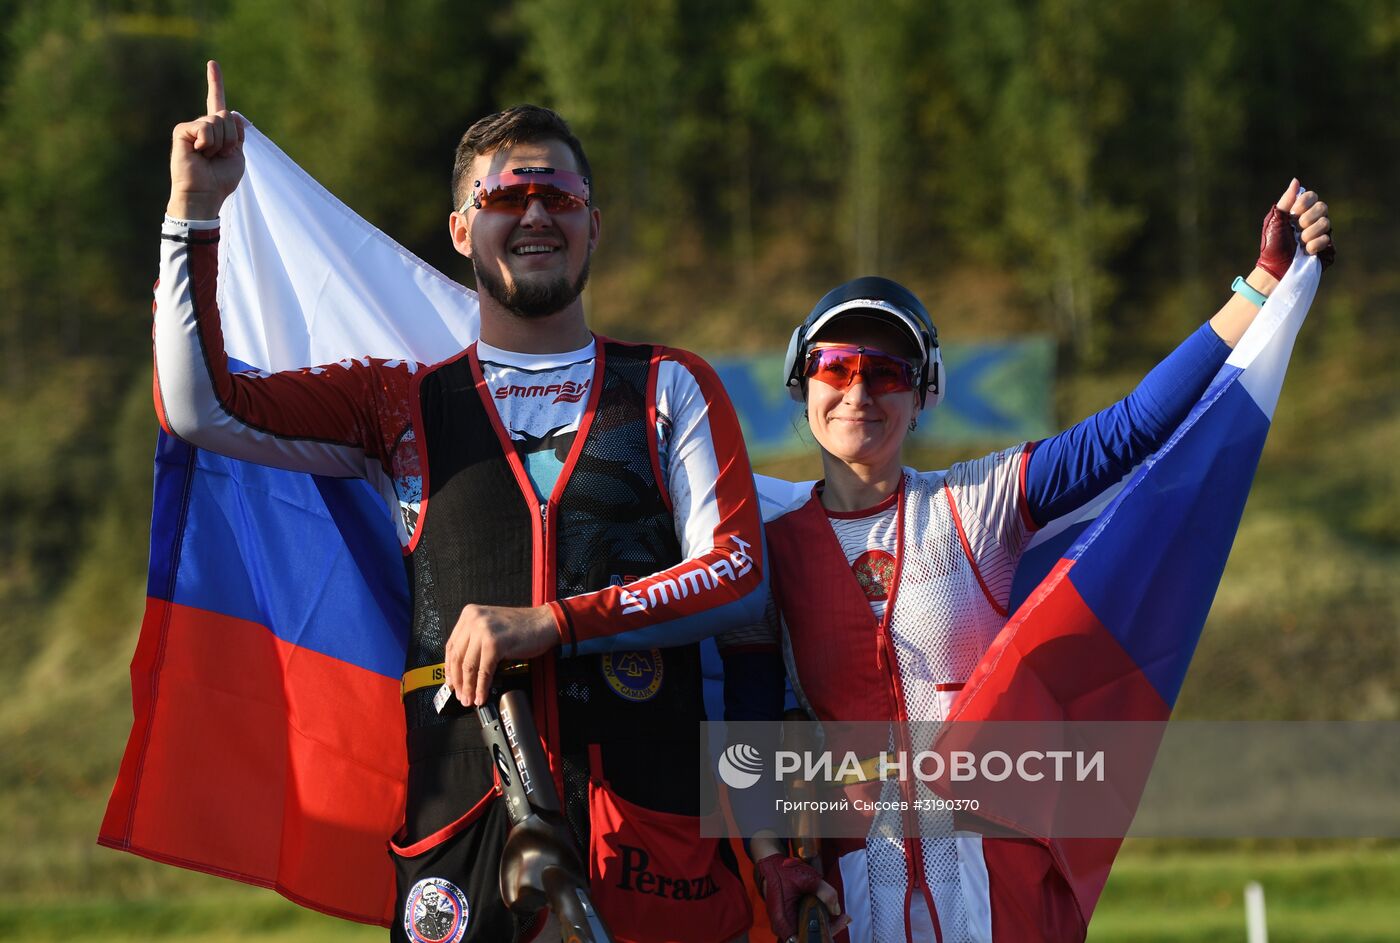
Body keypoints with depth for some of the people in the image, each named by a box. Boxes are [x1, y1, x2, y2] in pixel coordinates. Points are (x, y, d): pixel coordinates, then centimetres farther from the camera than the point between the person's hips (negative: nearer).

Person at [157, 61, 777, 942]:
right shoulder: (400, 403, 17)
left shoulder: (671, 387, 13)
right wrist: (194, 210, 1)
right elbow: (199, 407, 7)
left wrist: (548, 622, -10)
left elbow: (739, 574, 1)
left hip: (651, 809, -1)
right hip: (464, 807, 1)